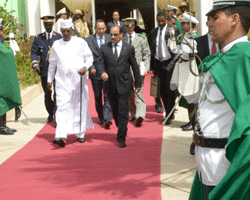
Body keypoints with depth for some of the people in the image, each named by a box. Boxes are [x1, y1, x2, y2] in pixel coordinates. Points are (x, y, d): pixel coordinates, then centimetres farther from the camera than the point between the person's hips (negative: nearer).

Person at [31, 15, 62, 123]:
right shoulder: (38, 38, 8)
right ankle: (50, 114, 28)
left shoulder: (59, 37, 4)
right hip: (44, 70, 2)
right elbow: (34, 52, 5)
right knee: (47, 94, 11)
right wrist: (35, 63, -13)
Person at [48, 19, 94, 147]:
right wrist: (49, 80, 19)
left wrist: (85, 67, -14)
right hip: (62, 80, 0)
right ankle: (61, 136, -20)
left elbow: (89, 57, 5)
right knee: (62, 107, -11)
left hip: (78, 80, 0)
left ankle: (80, 133, 20)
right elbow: (52, 64, 18)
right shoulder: (56, 45, 10)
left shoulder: (80, 42, 4)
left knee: (80, 107, 6)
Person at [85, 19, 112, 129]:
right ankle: (100, 117, 28)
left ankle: (107, 118, -14)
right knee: (98, 97, 11)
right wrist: (91, 68, -15)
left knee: (108, 95, -10)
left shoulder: (110, 38, 6)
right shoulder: (89, 40, 3)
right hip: (95, 72, 1)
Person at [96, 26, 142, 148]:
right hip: (110, 84, 3)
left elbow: (135, 66, 8)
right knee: (115, 111, 11)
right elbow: (100, 63, 3)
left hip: (124, 84, -2)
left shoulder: (129, 48, 4)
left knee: (123, 111, -6)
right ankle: (122, 130, 32)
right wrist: (102, 72, -20)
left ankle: (121, 138, -2)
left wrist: (138, 83, 9)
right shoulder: (104, 48, 8)